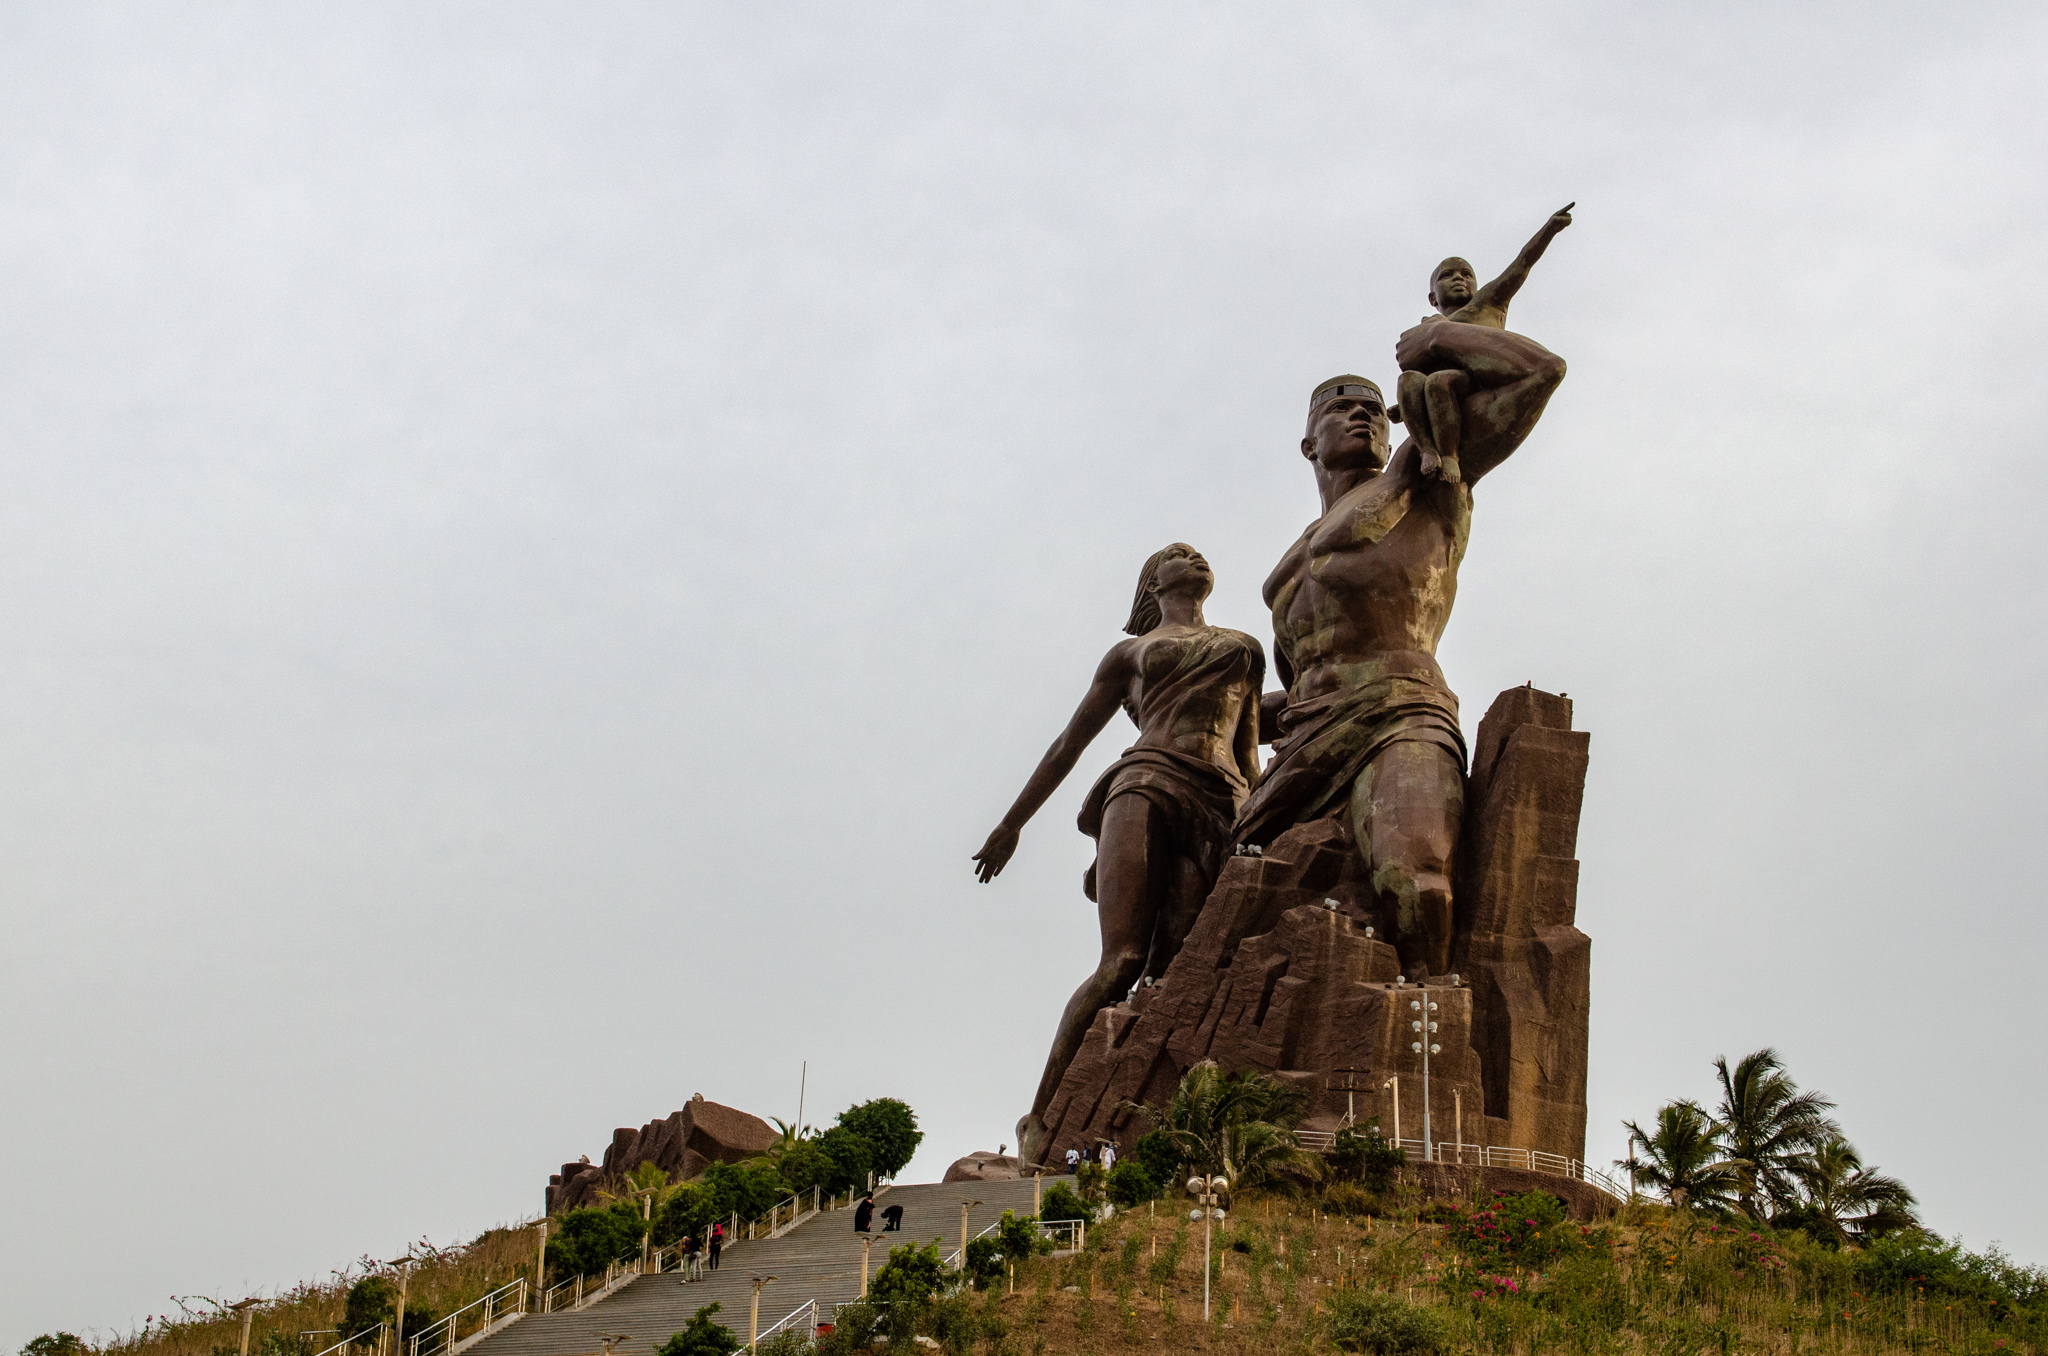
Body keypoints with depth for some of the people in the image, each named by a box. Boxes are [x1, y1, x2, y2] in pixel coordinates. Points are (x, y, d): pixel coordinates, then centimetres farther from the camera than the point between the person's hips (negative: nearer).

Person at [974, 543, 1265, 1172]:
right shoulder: (1131, 652, 26)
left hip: (1221, 810, 2)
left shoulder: (1246, 648, 32)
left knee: (1171, 977, -16)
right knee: (1122, 963, -19)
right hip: (1149, 786, -2)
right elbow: (1071, 741, 27)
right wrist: (1012, 823, 25)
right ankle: (1041, 1116, -14)